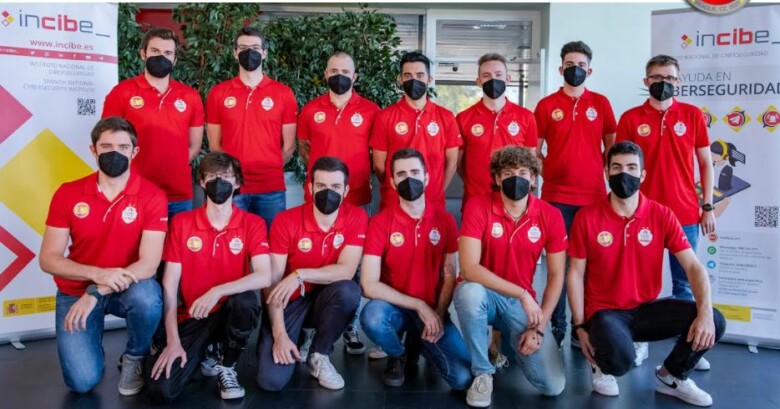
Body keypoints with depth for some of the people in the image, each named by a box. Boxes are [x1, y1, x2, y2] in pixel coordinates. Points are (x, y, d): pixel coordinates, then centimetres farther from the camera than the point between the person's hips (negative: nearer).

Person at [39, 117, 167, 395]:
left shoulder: (152, 196, -14)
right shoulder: (68, 194, -7)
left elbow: (149, 263, -20)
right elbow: (48, 259, -9)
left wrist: (96, 293, -31)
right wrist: (97, 273, -27)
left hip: (127, 288, 0)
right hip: (76, 291, 1)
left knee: (147, 297, -37)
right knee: (83, 381, -16)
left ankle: (134, 358, -4)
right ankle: (89, 344, 22)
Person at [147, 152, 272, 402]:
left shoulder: (252, 224, -5)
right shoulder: (181, 223, -1)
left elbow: (264, 277, -20)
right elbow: (169, 285, -6)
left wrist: (216, 292, -30)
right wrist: (173, 341, -14)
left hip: (230, 313, 0)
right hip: (192, 317, 1)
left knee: (247, 300, -36)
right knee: (161, 390, -19)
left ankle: (227, 368, -8)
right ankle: (202, 356, 17)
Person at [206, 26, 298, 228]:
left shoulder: (283, 93, 4)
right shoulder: (218, 93, 6)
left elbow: (288, 146, 6)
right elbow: (214, 145, 8)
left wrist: (269, 169, 4)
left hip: (271, 188, 0)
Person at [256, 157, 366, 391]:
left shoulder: (356, 218, -11)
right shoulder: (286, 221, -14)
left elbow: (346, 271, -21)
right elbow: (273, 282, -15)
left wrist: (300, 275, -31)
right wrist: (279, 334, -22)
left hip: (325, 300, 1)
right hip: (290, 301, -1)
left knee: (349, 291, -35)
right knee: (271, 380, -19)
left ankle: (319, 356, -8)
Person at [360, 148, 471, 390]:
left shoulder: (445, 220, -1)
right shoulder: (380, 223, -11)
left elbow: (450, 275, 2)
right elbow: (369, 285, -18)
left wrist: (439, 313, -15)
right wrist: (419, 306, -19)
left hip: (432, 311, 2)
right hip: (395, 307, -2)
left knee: (463, 378, -16)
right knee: (372, 317, -38)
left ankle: (418, 341, 17)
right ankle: (397, 356, -1)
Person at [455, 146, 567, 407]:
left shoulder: (550, 216, -7)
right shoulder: (478, 207, -16)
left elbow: (556, 276, -3)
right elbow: (469, 268, -25)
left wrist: (539, 327, -12)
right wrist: (523, 293, -27)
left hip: (523, 303, 2)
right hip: (485, 295, -2)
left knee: (554, 386, -11)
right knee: (469, 290, -40)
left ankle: (508, 341, 23)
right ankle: (482, 372, -14)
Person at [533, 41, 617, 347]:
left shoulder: (601, 103, 8)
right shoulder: (546, 105, 4)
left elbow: (611, 146, 13)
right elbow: (534, 150, 7)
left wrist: (598, 171, 1)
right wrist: (550, 173, -4)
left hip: (594, 195, 1)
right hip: (557, 196, -1)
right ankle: (557, 326, 13)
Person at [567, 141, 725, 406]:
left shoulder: (662, 216, -3)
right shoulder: (587, 218, -8)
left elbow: (693, 267, -8)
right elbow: (575, 274, -4)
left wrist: (705, 313, -25)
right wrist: (580, 326, -10)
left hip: (647, 308, 4)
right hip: (605, 311, -3)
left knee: (714, 322, -17)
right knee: (621, 359, -35)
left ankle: (671, 376, 10)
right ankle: (602, 364, 6)